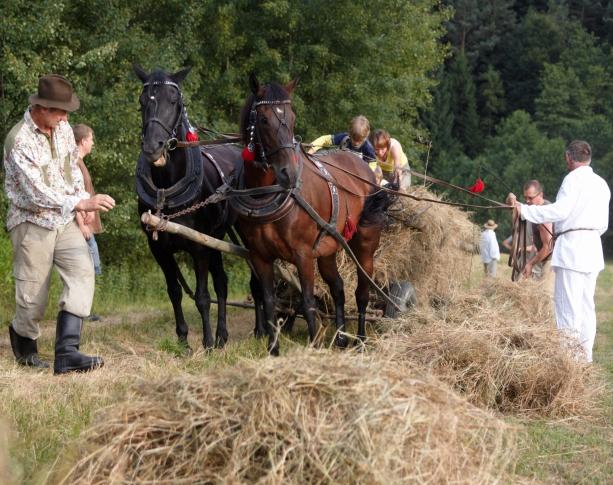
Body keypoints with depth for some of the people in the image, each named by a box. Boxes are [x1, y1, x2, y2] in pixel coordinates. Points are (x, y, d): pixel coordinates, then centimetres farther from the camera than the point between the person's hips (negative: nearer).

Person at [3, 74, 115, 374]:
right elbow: (37, 193, -27)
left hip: (64, 221, 6)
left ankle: (67, 352, -24)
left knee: (82, 272, -17)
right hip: (32, 224, -6)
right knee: (33, 296, 0)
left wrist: (82, 198, 4)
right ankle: (23, 338, 34)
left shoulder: (62, 128, 2)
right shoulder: (19, 141, -21)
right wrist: (81, 203, -34)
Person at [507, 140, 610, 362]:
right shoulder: (601, 184, 16)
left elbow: (559, 211, -19)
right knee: (586, 304, 11)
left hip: (572, 246, -8)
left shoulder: (574, 179, -8)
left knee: (567, 304, -7)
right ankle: (585, 356, 13)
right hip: (593, 248, 8)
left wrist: (523, 209, -18)